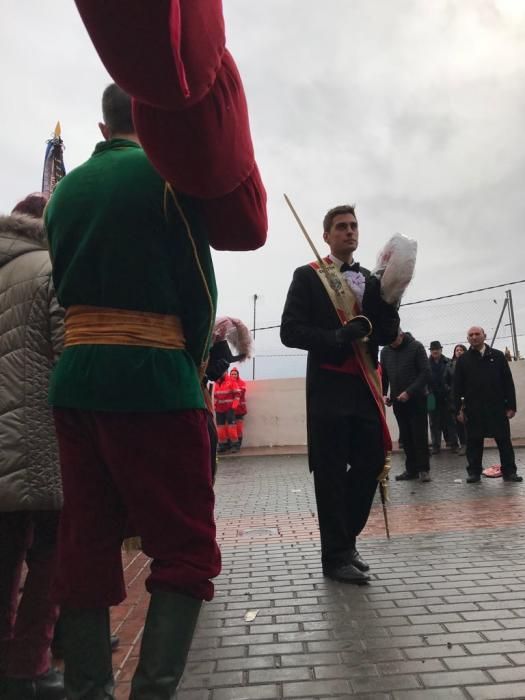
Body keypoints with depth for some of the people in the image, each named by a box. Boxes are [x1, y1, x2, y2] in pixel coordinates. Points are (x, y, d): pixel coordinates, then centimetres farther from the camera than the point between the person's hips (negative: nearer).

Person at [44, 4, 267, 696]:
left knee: (87, 544, 12)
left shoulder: (67, 186, 15)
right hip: (154, 378, -6)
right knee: (185, 548, 2)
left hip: (74, 378, 6)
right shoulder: (172, 169, 0)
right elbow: (245, 230, 9)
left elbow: (65, 279, 18)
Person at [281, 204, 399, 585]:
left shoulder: (372, 281, 16)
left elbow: (390, 333, 9)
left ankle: (346, 538, 28)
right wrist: (337, 337, -20)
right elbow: (290, 331, -8)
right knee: (331, 472, 1)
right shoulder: (307, 277, 1)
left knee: (371, 462, 7)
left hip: (365, 386, 5)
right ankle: (337, 554, 13)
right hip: (328, 387, -5)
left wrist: (375, 311, -10)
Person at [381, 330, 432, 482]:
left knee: (420, 435, 0)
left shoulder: (416, 347, -7)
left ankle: (423, 469, 9)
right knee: (405, 437, 7)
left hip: (417, 399, -4)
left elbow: (425, 373, -12)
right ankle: (411, 469, 15)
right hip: (398, 401, 4)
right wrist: (383, 394, -3)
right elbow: (383, 375, 13)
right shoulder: (385, 351, 6)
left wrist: (409, 392, -20)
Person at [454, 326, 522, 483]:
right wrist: (459, 409, -1)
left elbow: (508, 382, 5)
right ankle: (474, 472, 13)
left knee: (504, 440, 5)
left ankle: (509, 472, 15)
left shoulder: (498, 356, 6)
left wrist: (511, 406, -1)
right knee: (474, 442, 4)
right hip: (473, 409, 0)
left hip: (497, 407, 0)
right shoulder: (463, 360, 6)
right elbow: (457, 387, 5)